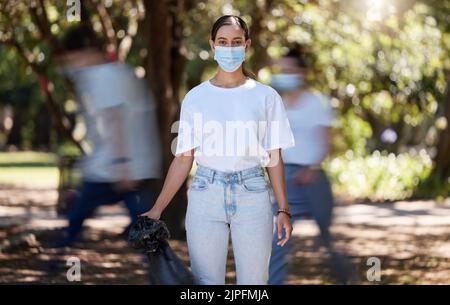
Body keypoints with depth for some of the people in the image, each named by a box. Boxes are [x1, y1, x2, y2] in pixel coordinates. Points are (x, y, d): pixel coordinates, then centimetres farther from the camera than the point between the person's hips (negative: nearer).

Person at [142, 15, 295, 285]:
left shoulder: (266, 96, 4)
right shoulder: (196, 98, 4)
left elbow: (274, 158, 5)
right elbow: (183, 159, 4)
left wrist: (284, 210, 0)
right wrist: (157, 209, 0)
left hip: (252, 195, 0)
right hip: (206, 194, 0)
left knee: (253, 281, -1)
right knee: (206, 281, 2)